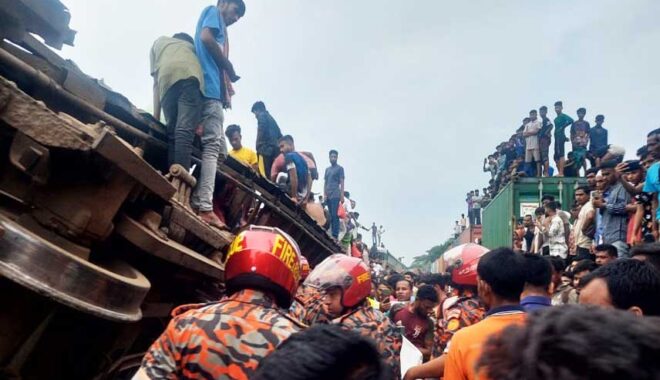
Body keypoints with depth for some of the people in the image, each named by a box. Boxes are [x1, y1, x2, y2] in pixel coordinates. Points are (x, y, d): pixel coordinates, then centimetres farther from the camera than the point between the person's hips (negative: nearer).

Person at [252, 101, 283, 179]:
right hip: (275, 150, 8)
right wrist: (279, 148, 18)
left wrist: (258, 148, -11)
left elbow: (261, 132, -9)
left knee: (264, 176, -16)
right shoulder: (271, 118, 30)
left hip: (265, 149, -8)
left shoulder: (262, 116, 7)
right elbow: (279, 136, 24)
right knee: (272, 175, 0)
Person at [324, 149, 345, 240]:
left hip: (335, 195, -6)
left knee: (335, 215, -11)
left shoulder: (340, 168, 3)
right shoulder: (327, 169, 20)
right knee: (331, 215, 6)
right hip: (328, 196, 6)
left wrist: (342, 196, -10)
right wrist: (324, 194, 9)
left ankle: (335, 235, -13)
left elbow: (342, 183, -3)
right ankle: (332, 234, 9)